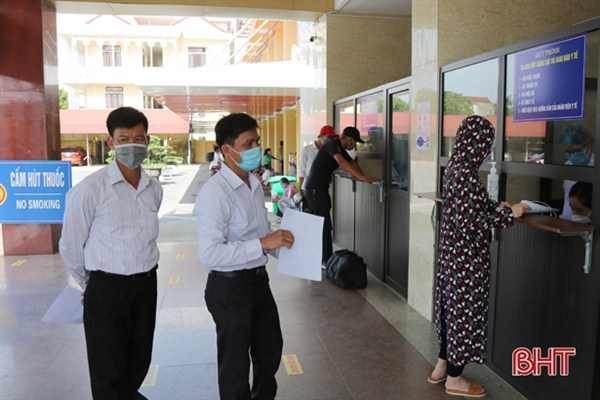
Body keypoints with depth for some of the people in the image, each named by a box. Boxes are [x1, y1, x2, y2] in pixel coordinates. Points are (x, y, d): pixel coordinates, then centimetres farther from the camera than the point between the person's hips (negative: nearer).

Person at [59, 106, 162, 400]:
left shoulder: (155, 189, 2)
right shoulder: (89, 189, -14)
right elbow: (70, 247, -5)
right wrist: (92, 284, 7)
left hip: (147, 284, 5)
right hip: (107, 288, -5)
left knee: (140, 362, 20)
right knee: (109, 370, 9)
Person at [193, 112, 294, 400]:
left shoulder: (255, 185, 5)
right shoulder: (214, 192, -23)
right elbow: (210, 254, -30)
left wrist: (278, 241, -1)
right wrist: (262, 244, -32)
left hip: (259, 280, 9)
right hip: (230, 288, -8)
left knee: (270, 350, 27)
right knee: (235, 365, 14)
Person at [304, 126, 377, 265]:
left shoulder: (340, 149, 16)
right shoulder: (333, 144, -15)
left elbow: (352, 163, 11)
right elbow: (341, 162, -31)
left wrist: (365, 178, -4)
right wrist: (361, 177, -38)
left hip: (319, 188, 10)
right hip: (315, 188, -10)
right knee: (324, 226, -9)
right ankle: (327, 261, -5)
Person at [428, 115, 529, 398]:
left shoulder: (454, 166, 6)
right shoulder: (467, 172, -23)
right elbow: (470, 221, -25)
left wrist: (499, 206, 16)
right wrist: (508, 214, -14)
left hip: (453, 251, 9)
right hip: (467, 256, -9)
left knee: (453, 306, 19)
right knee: (464, 309, 4)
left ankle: (442, 366, 33)